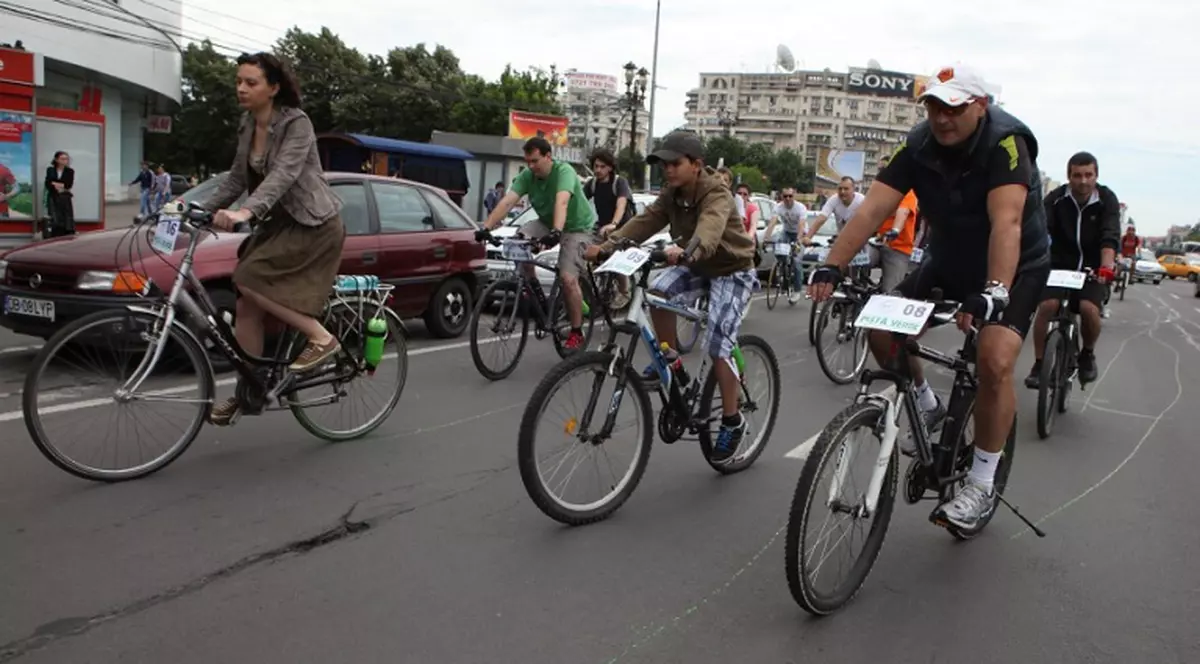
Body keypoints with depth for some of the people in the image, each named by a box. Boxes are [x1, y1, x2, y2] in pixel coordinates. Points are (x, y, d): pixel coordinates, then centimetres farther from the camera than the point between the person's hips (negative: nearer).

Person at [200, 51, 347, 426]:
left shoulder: (297, 124, -16)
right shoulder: (248, 125, 7)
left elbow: (283, 174, -31)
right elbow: (237, 178, 10)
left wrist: (245, 212, -45)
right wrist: (202, 209, -3)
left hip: (314, 225, -8)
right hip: (278, 224, 8)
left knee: (248, 280, -21)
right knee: (247, 307, 1)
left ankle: (320, 337, -9)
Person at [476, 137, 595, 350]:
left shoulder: (564, 171, -27)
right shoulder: (526, 176, -12)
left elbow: (562, 202, -44)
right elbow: (507, 201, -23)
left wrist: (556, 232, -60)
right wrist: (485, 228, -35)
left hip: (577, 227, -5)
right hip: (547, 222, 5)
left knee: (568, 278, -19)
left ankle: (577, 333, -3)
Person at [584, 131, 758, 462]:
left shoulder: (717, 194, -26)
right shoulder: (671, 195, -3)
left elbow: (709, 229, -46)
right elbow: (644, 222, -15)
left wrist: (685, 250, -68)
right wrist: (606, 245, -30)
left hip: (731, 271, -6)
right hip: (697, 267, 7)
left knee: (718, 346, -16)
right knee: (658, 291, -24)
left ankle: (732, 420, 1)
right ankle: (668, 357, -3)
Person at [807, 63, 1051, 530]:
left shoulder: (1006, 142, -26)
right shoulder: (918, 147, -14)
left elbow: (1006, 222, -39)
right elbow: (871, 210, -24)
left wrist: (993, 293, -53)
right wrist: (832, 267, -37)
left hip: (1015, 267, -5)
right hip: (949, 264, 5)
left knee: (995, 361, -26)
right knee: (882, 330, -10)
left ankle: (981, 486, -10)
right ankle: (927, 408, 19)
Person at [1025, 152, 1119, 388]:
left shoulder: (1107, 200, -10)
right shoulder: (1056, 198, -10)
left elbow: (1110, 237, -23)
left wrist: (1106, 266, -42)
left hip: (1091, 268, 0)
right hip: (1059, 264, 0)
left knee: (1089, 309, -24)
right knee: (1046, 306, -22)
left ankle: (1087, 354, 5)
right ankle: (1039, 364, -8)